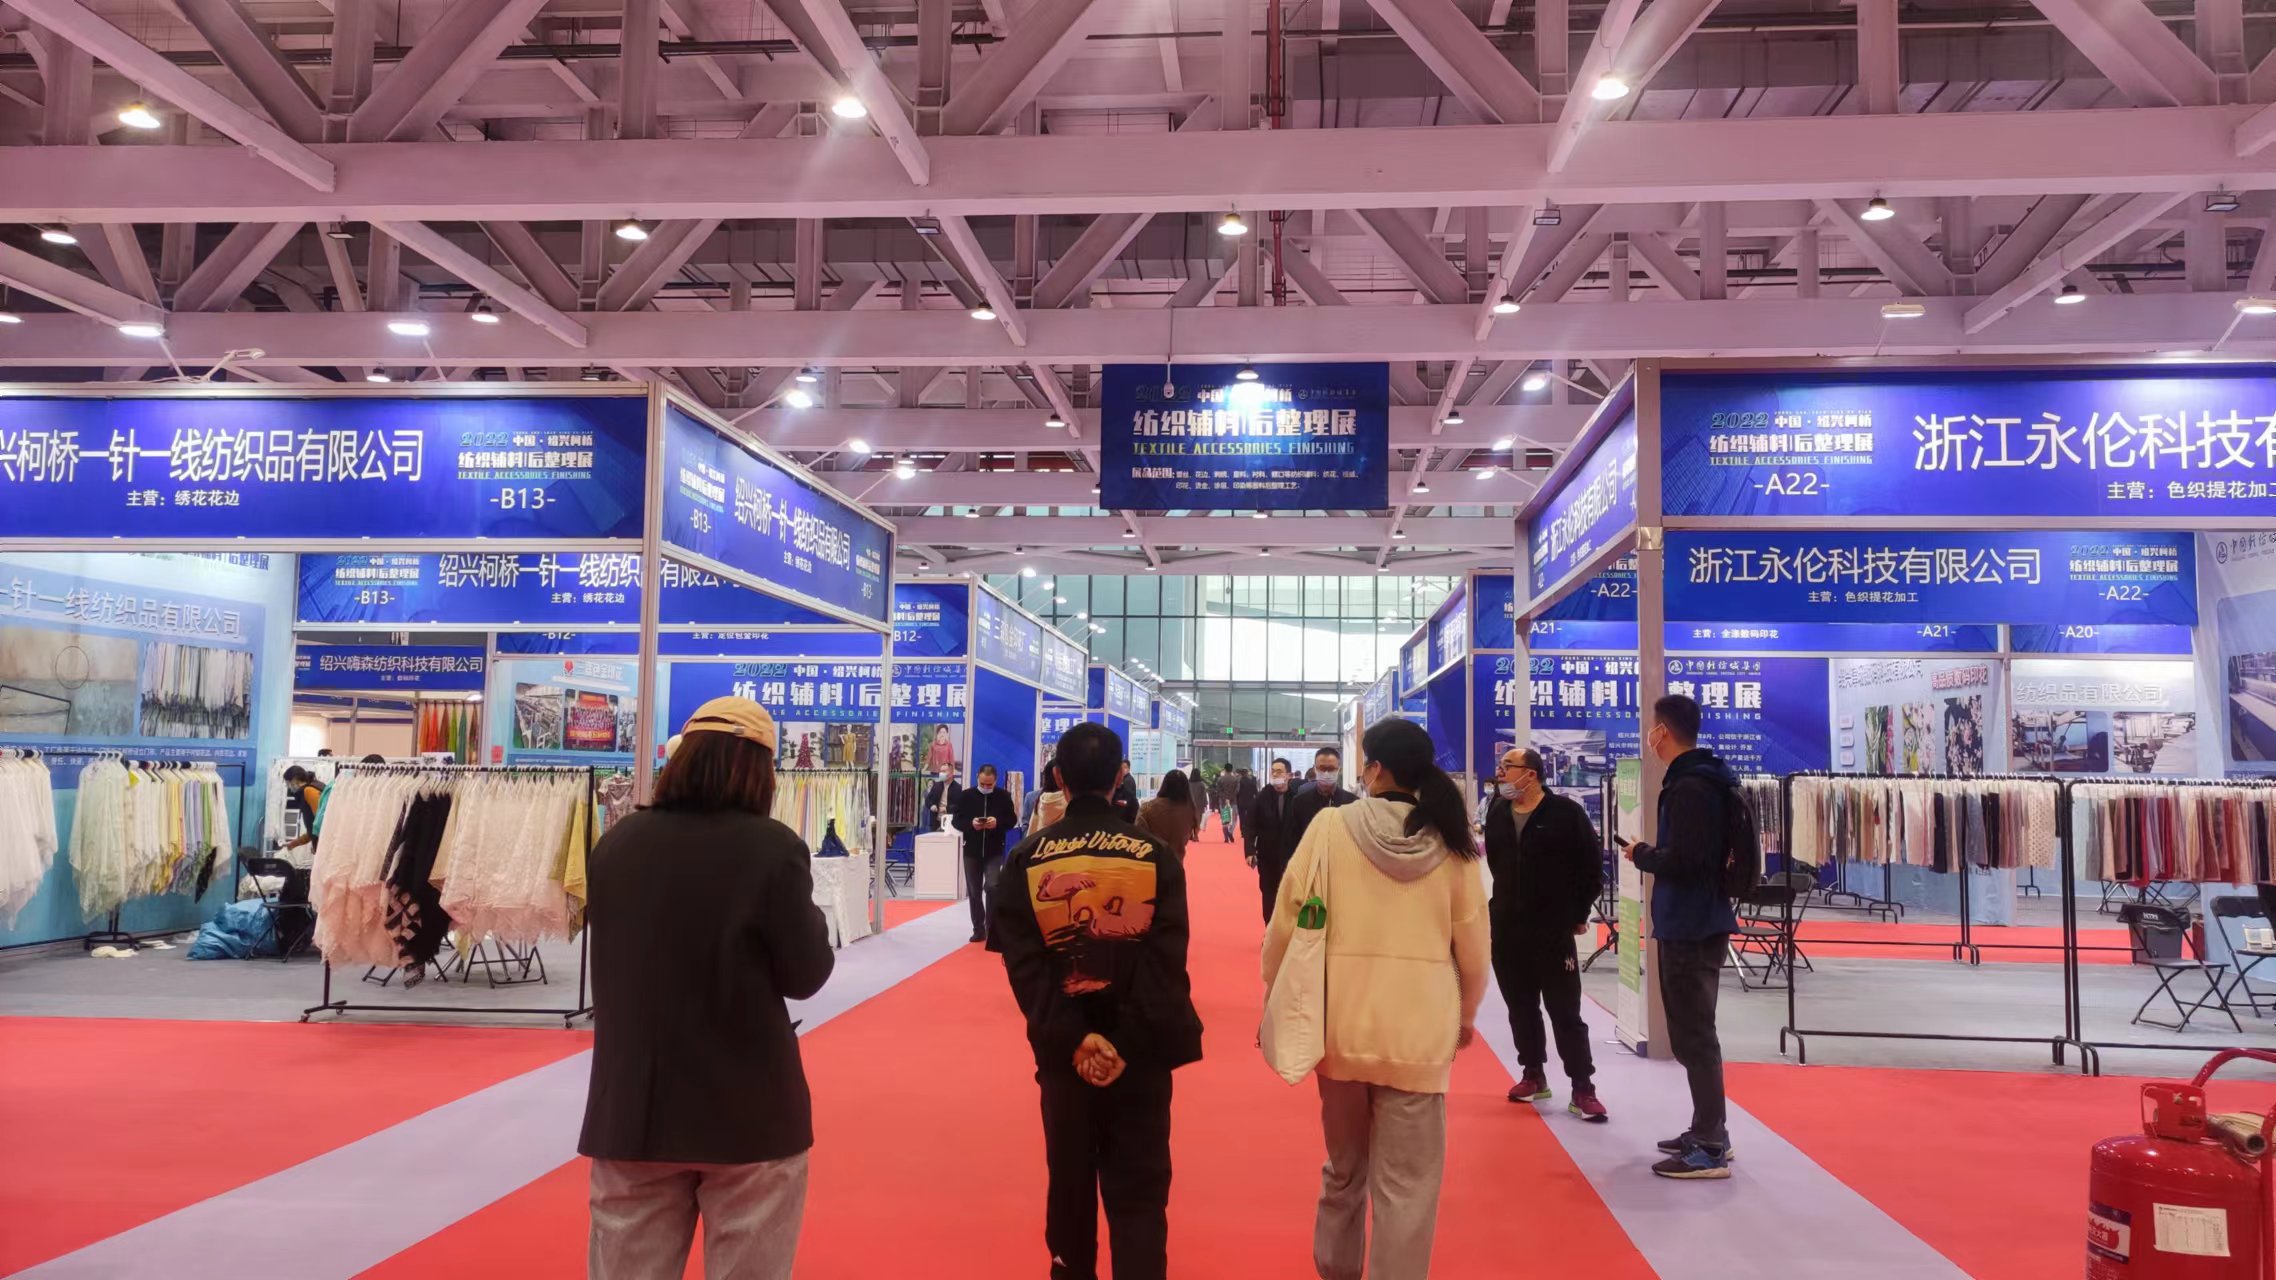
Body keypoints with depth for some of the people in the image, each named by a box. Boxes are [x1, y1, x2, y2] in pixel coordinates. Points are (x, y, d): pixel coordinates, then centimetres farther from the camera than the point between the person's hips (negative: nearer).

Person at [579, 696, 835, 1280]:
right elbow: (806, 975, -6)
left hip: (632, 1107, 4)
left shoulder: (617, 842, -3)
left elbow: (620, 954, 11)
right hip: (747, 1111, -3)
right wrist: (812, 919, 10)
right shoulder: (771, 847, -14)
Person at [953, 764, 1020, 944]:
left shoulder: (1004, 796, -2)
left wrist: (998, 822, -19)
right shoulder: (966, 796, -1)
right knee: (974, 892, 8)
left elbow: (1012, 820, 1)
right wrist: (971, 824, -20)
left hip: (994, 851, -2)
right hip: (972, 850, 2)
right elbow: (956, 821, 0)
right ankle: (978, 929, 18)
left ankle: (991, 927, -3)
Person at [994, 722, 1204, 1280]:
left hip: (1064, 1047, 1)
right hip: (1140, 1049, -1)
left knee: (1070, 1180, 18)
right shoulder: (1155, 856, -6)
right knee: (1138, 1190, 6)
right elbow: (1166, 960, -12)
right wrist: (1130, 1041, -9)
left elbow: (1024, 963, -10)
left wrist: (1074, 1037, -13)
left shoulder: (1027, 859, -3)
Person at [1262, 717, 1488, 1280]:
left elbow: (1286, 922, -3)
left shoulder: (1330, 827, -5)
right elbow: (1473, 944, 5)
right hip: (1419, 1029, -1)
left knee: (1344, 1170, 21)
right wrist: (1466, 1015, 21)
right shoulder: (1451, 842, -1)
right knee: (1407, 1185, 6)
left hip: (1342, 1021, 1)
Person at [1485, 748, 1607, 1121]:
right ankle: (1534, 1075, 25)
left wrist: (1578, 914, -2)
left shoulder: (1566, 812, -8)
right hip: (1506, 929, 5)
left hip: (1554, 929, -5)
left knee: (1565, 1011, -3)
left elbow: (1592, 867, -4)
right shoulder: (1496, 814, 7)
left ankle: (1582, 1089, 2)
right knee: (1521, 1007, 12)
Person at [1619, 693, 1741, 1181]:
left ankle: (1710, 1150, -1)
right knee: (1692, 1033, 18)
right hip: (1698, 922, 11)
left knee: (1694, 1036, -6)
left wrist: (1641, 854, -9)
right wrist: (1653, 854, 10)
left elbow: (1681, 862, -25)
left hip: (1690, 927, -11)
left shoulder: (1688, 787, -19)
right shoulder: (1706, 780, 13)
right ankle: (1707, 1131, 27)